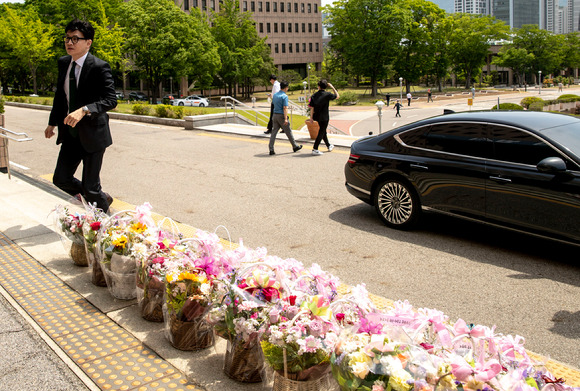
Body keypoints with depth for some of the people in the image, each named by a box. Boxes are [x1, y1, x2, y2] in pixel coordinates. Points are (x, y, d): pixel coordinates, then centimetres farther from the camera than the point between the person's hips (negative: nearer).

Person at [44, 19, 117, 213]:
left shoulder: (99, 67, -15)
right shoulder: (63, 63, 7)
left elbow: (111, 100, -22)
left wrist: (84, 110, -35)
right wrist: (53, 122, 23)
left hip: (92, 134, -7)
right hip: (70, 134, 7)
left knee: (90, 186, -3)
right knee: (60, 179, 12)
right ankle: (102, 198, 34)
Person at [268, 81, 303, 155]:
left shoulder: (275, 95, 10)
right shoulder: (285, 96, -13)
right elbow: (285, 108, -19)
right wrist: (285, 119, -24)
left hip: (275, 115, 7)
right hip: (281, 116, -7)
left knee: (274, 132, 3)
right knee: (288, 132, 7)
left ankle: (271, 150, -4)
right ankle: (295, 147, 21)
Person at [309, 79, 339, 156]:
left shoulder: (314, 95, -1)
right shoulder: (327, 94, -11)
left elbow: (312, 107, -3)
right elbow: (337, 96, 4)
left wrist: (311, 117, 3)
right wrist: (332, 87, 9)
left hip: (317, 116, 5)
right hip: (324, 117, -5)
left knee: (323, 131, 21)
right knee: (321, 132, -1)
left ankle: (329, 146, 38)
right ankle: (315, 149, -7)